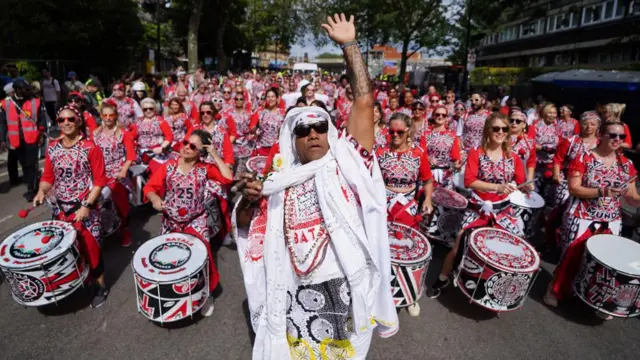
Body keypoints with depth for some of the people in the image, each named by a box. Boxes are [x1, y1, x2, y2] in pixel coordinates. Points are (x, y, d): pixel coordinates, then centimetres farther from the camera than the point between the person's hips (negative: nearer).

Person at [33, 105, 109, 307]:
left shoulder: (90, 148, -10)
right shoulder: (52, 149, 5)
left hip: (85, 208, -5)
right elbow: (48, 177, 11)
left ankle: (101, 286, 17)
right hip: (60, 208, 5)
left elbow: (99, 181, -12)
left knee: (90, 247, 0)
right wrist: (41, 191, -10)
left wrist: (87, 206, -19)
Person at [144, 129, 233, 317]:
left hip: (196, 221, -2)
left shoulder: (204, 168, -7)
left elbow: (228, 178, -20)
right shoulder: (168, 166, -3)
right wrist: (155, 199, -29)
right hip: (170, 221, 2)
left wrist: (215, 155, -18)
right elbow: (150, 187, -7)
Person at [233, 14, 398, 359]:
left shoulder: (343, 160, -2)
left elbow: (364, 101, -8)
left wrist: (349, 44, -6)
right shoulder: (280, 179, 5)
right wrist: (249, 199, -9)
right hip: (295, 289, 2)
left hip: (344, 283, -1)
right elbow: (245, 222, 13)